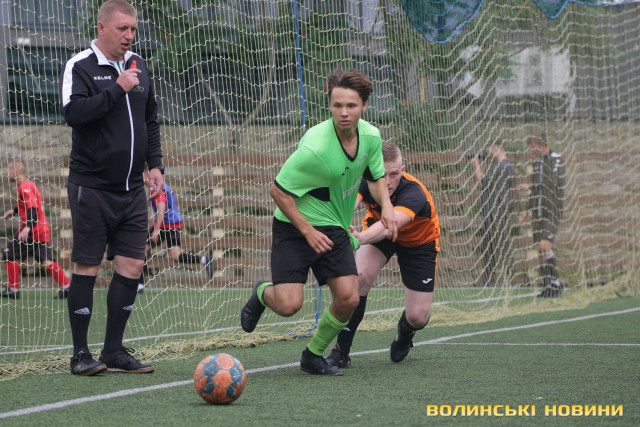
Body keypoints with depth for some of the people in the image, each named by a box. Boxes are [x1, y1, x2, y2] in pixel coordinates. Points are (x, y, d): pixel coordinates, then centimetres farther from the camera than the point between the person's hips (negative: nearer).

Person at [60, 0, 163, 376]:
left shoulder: (138, 67, 12)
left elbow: (151, 121, 21)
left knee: (133, 265, 2)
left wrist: (155, 164, 11)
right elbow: (73, 112, -23)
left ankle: (114, 350, 11)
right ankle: (81, 353, 4)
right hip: (92, 186, -6)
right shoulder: (80, 66, -7)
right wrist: (117, 89, -22)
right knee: (87, 267, -3)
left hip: (131, 189, 6)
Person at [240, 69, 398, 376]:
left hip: (334, 229, 5)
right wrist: (308, 231, -18)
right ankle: (261, 294, 23)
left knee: (348, 299, -10)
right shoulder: (315, 148, -27)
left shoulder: (371, 136, -5)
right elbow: (278, 190, -19)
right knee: (288, 305, -16)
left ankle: (313, 356, 15)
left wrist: (386, 206, -6)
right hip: (294, 226, -5)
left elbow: (375, 177, 14)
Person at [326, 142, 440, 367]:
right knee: (361, 277, -27)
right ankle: (341, 351, -13)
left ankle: (404, 336, 32)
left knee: (418, 317, -7)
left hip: (419, 241, -2)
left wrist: (361, 238, -79)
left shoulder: (414, 193, -40)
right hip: (377, 228, 2)